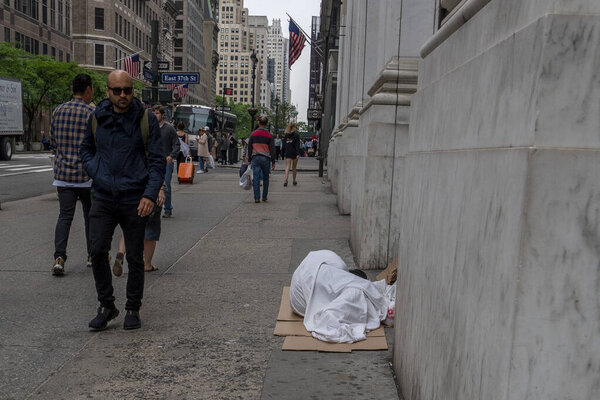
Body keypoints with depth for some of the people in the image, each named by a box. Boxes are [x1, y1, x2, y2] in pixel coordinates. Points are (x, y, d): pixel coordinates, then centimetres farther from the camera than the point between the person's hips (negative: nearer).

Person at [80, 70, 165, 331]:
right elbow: (85, 150, 21)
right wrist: (97, 174, 1)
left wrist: (150, 194, -16)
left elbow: (158, 160, -4)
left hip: (135, 201, -2)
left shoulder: (146, 119, -1)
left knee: (135, 258, 6)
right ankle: (106, 306, 13)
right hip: (103, 199, 2)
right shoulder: (97, 118, 6)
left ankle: (133, 309, 22)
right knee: (98, 251, -6)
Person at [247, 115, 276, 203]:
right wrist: (273, 162, 7)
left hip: (255, 158, 1)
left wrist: (249, 159, 17)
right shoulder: (269, 135, -1)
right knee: (265, 178, 12)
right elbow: (272, 149, 1)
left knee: (256, 178, 1)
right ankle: (264, 197, 16)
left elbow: (249, 147, 8)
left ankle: (257, 198, -3)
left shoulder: (253, 134, 3)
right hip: (265, 158, -1)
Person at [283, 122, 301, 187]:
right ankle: (294, 181, 18)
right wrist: (298, 154, -14)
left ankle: (286, 179, -23)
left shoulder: (286, 135, 7)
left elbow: (284, 145, 11)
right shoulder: (296, 135, -6)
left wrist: (285, 152, 18)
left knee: (287, 166, -3)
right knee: (294, 167, 9)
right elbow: (297, 145, -11)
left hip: (288, 153, 3)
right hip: (294, 153, -3)